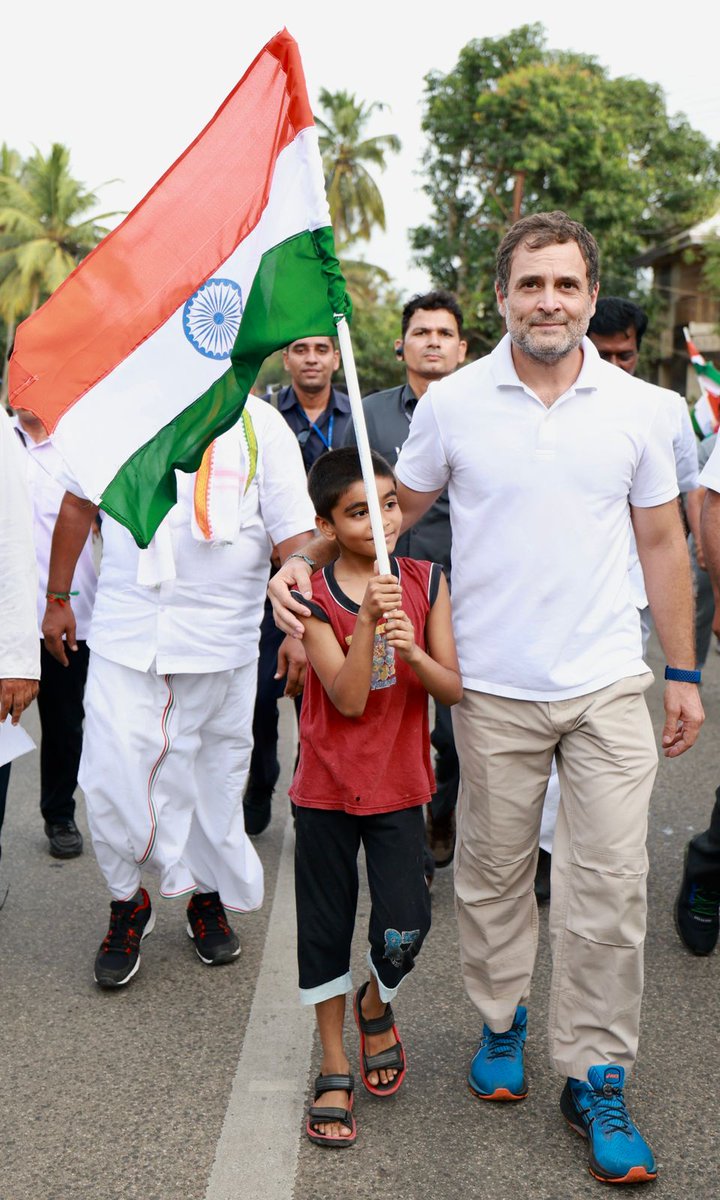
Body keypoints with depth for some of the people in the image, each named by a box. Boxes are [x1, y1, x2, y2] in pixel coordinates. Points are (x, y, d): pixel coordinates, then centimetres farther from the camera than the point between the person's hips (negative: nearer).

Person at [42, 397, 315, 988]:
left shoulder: (260, 425, -3)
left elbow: (295, 535, -7)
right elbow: (79, 502, 16)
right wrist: (58, 599, 18)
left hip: (221, 641, -1)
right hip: (123, 633, 1)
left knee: (216, 777, 10)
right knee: (112, 775, -5)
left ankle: (208, 896, 34)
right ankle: (128, 901, 20)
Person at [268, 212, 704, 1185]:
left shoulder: (640, 408, 1)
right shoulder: (453, 403, -2)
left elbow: (662, 544, 8)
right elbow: (396, 507, 11)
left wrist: (683, 674, 8)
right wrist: (306, 559, -3)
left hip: (608, 684, 0)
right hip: (493, 688, 0)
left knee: (609, 885, 0)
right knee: (493, 875, 11)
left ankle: (596, 1076, 14)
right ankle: (502, 1020, 35)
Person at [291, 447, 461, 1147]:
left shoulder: (426, 583, -2)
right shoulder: (313, 596, -9)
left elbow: (453, 689, -5)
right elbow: (348, 699, -17)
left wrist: (412, 649, -23)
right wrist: (368, 622, -29)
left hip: (399, 785, 1)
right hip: (327, 786, -1)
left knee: (404, 927, -5)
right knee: (326, 925, 9)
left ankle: (375, 1005, 30)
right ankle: (335, 1068, 27)